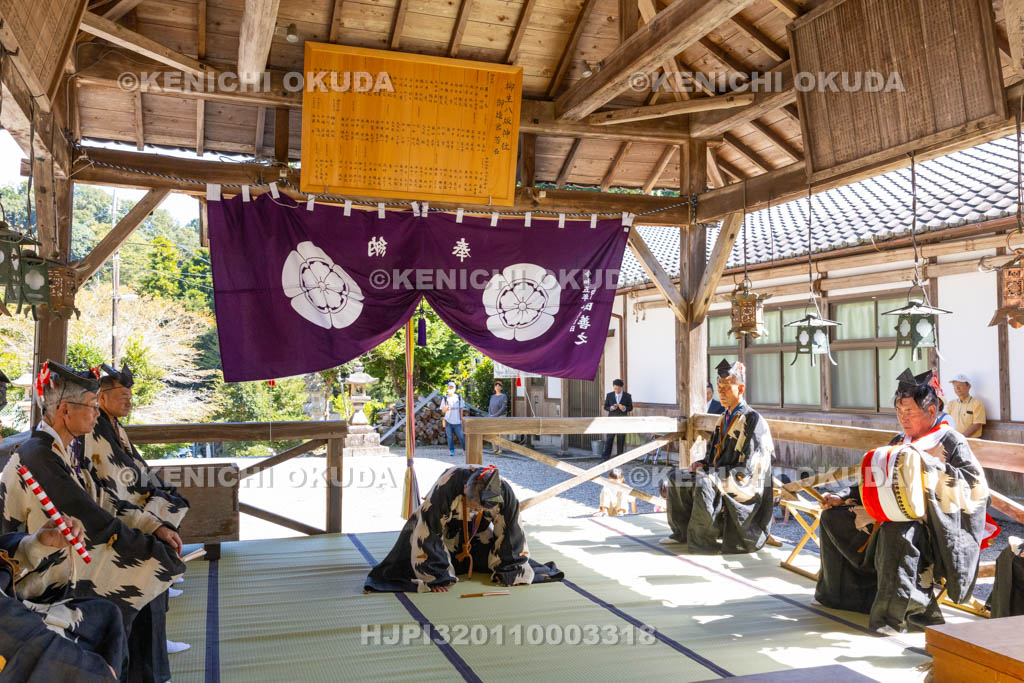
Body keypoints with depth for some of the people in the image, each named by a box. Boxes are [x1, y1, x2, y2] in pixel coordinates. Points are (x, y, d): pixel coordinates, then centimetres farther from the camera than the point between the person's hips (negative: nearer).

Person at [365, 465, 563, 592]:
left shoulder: (503, 492, -34)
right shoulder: (445, 488, -43)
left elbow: (510, 532, -20)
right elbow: (429, 533, -35)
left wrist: (507, 571, -17)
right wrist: (436, 577, -31)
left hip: (478, 533, 3)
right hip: (444, 528, -2)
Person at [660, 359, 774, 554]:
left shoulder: (752, 420, -16)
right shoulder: (724, 418, 11)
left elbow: (747, 471, -20)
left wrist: (712, 473, -20)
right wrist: (703, 464, 0)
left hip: (743, 487, -9)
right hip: (720, 477, 9)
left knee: (703, 484, -34)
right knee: (675, 477, 4)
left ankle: (703, 538, -21)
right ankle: (682, 532, 9)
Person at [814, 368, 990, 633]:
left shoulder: (950, 441, -6)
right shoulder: (900, 442, 16)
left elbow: (976, 484, -20)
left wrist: (928, 465, -26)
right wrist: (843, 499, 7)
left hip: (930, 522, -8)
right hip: (891, 515, 8)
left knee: (897, 531, -41)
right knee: (833, 516, 4)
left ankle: (898, 612, -31)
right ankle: (843, 591, 15)